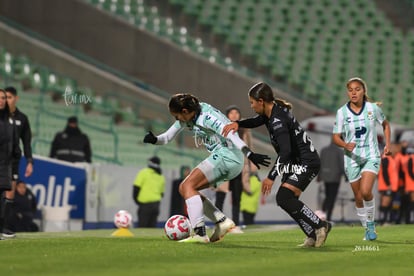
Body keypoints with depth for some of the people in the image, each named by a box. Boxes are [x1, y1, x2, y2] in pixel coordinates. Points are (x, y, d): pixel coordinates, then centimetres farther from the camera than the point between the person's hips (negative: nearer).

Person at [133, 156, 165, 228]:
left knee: (142, 228, -5)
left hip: (145, 205, -6)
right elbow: (161, 193, 14)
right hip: (156, 205, 6)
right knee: (152, 227, 9)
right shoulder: (161, 177, 13)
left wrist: (136, 199, 5)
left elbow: (136, 187, -7)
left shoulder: (144, 173, -4)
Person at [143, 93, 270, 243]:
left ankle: (199, 233, -23)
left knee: (188, 186, -15)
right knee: (184, 188, 8)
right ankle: (222, 221, 0)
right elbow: (168, 136, 15)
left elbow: (230, 135, -28)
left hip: (227, 156, -10)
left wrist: (250, 154, -38)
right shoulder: (187, 117, 9)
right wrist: (155, 139, -7)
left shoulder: (207, 117, -18)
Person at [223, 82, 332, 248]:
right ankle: (314, 235, 10)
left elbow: (285, 151, -33)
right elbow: (256, 122, 26)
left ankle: (320, 226, -7)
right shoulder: (270, 113, 4)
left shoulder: (278, 119, -25)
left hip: (307, 163, -10)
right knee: (284, 199, 6)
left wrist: (271, 177, -32)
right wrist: (238, 124, 6)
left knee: (284, 198, -18)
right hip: (296, 162, 10)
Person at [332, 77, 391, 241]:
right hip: (352, 159, 1)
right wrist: (346, 145, -22)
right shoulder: (342, 112, -6)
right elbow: (336, 137, -2)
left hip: (371, 156, -1)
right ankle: (367, 228, 26)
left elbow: (385, 124, 14)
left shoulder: (373, 108, -5)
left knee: (366, 191, -21)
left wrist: (387, 144, 4)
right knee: (358, 197, 7)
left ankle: (371, 222, 2)